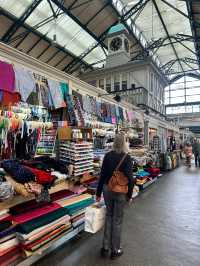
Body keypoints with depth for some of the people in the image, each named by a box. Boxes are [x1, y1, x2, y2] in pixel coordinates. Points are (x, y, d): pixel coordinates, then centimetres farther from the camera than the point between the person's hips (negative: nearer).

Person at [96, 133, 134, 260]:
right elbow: (129, 178, -15)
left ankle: (106, 247, 31)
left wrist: (98, 192, 6)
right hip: (120, 191, -3)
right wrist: (129, 195, -2)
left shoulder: (108, 155, -4)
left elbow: (102, 175, -2)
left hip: (107, 189, 4)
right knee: (117, 219, 12)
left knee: (109, 216, 21)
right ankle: (115, 250, 29)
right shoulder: (127, 158, -15)